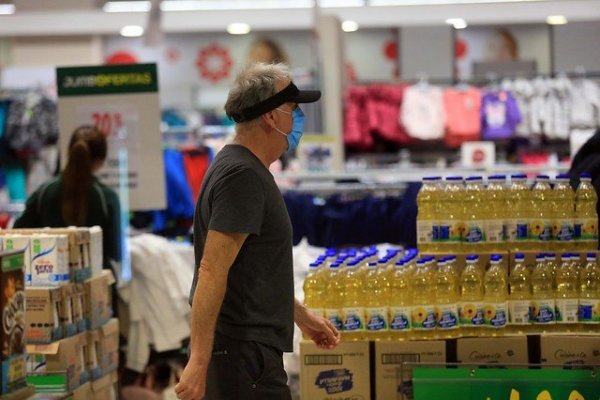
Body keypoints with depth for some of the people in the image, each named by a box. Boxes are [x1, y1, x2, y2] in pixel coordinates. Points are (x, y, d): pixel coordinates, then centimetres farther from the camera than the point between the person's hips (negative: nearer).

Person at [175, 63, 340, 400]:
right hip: (241, 349, -10)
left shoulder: (246, 169, 16)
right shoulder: (243, 176, -16)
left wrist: (303, 316, 30)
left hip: (247, 345, 10)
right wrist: (199, 362, -26)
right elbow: (212, 271, -23)